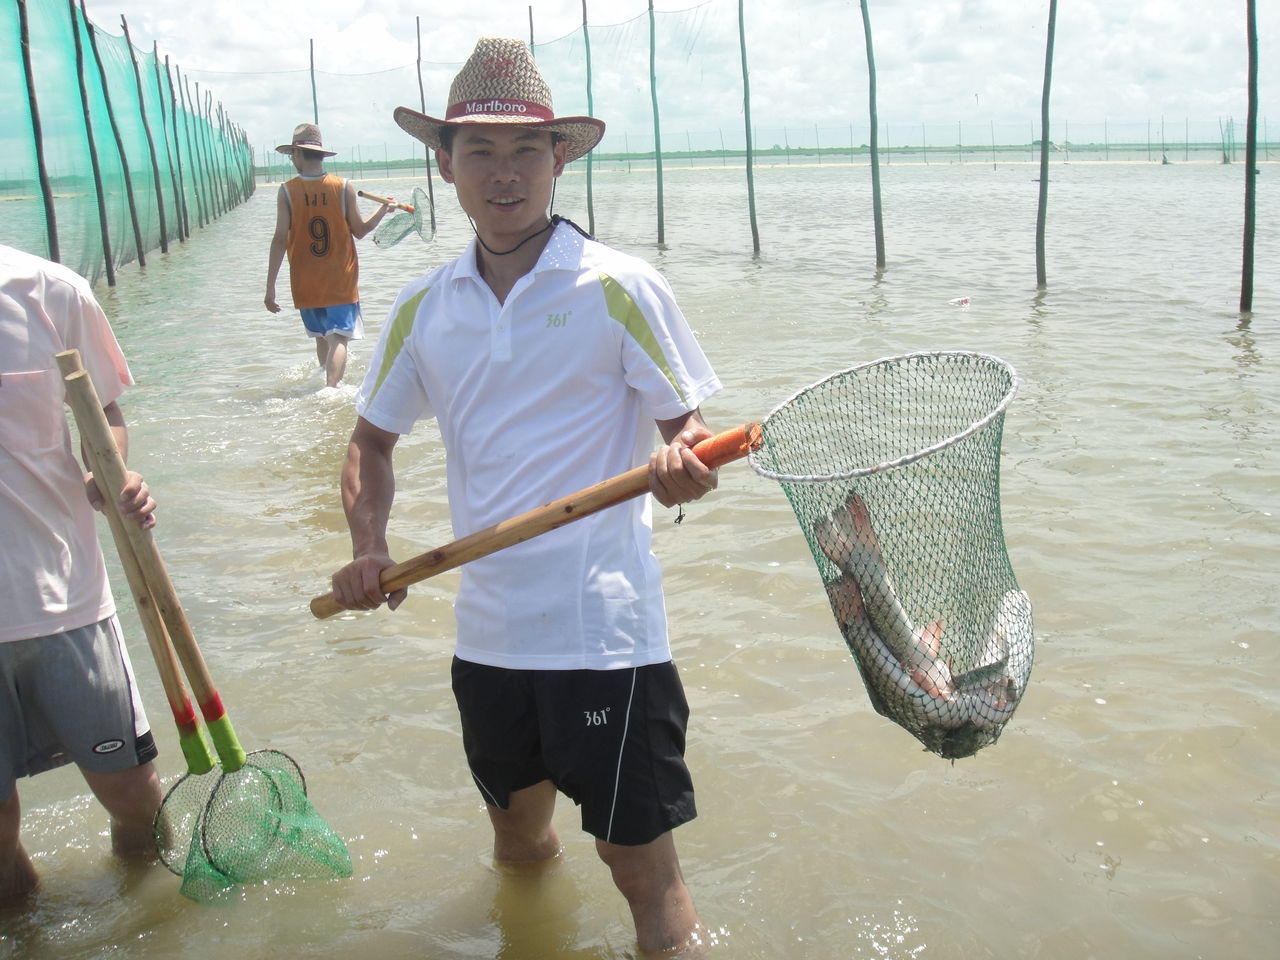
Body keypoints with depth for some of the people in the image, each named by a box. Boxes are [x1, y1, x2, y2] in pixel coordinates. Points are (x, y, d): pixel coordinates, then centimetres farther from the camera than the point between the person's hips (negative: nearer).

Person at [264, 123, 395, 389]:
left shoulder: (287, 191, -8)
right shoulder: (344, 187, -7)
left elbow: (280, 239, -10)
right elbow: (360, 230, 1)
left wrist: (270, 287, -6)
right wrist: (384, 209, 19)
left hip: (305, 284, 2)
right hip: (341, 281, -2)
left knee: (322, 337, 20)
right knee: (338, 338, -6)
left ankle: (330, 386, 36)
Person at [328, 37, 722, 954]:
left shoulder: (620, 287, -8)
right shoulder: (425, 306, 5)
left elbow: (688, 428, -7)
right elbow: (374, 439, 14)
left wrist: (683, 465, -31)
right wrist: (369, 545, -4)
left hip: (604, 628, -5)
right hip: (487, 628, 5)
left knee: (639, 857, 0)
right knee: (517, 837, 23)